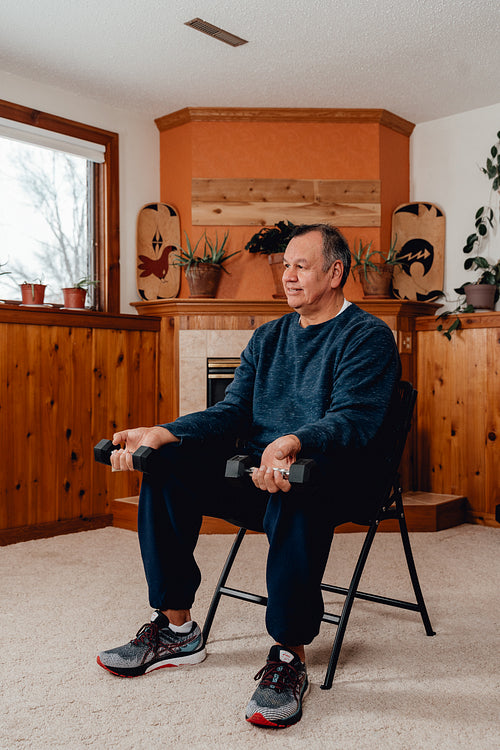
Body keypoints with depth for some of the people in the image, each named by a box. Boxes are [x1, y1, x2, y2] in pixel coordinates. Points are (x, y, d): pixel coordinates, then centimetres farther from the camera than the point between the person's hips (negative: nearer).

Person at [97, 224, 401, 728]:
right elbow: (232, 412, 9)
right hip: (258, 476, 6)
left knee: (294, 489, -40)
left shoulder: (368, 336, -3)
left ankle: (289, 655, -24)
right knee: (167, 467, -14)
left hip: (336, 481, -6)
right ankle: (176, 629, -4)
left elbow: (353, 417, -19)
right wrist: (161, 433, -9)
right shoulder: (267, 338, 17)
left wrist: (292, 443, -41)